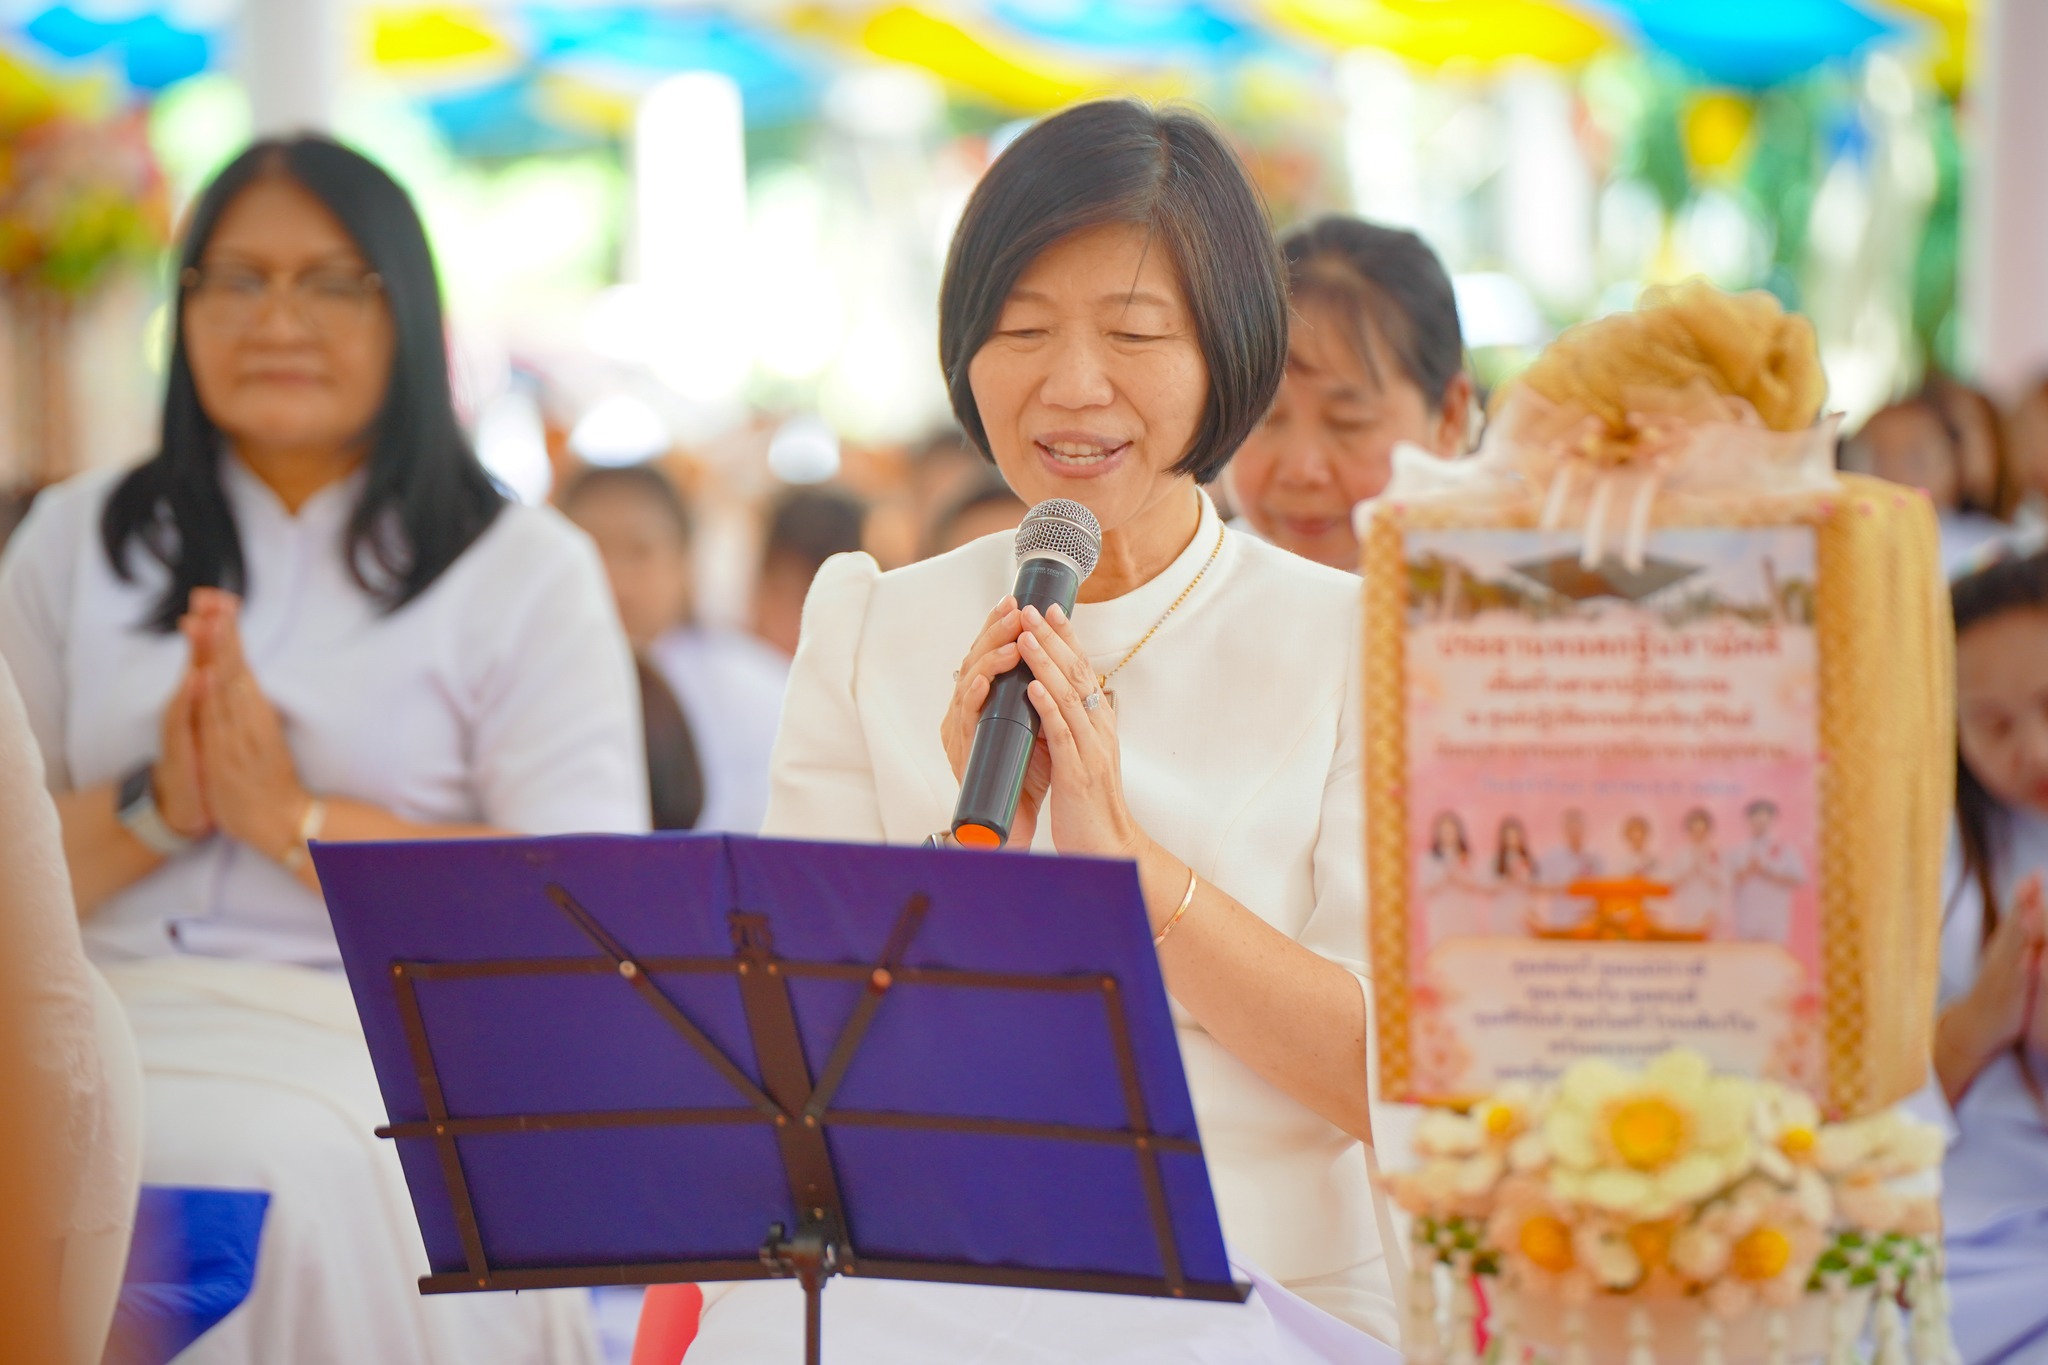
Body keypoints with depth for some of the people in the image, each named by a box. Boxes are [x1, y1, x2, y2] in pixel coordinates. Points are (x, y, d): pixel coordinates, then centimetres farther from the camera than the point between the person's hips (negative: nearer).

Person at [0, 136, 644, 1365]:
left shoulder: (525, 571, 11)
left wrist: (293, 818, -7)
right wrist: (156, 806, -5)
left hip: (382, 1050, -2)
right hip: (104, 1029, 2)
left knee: (309, 1175, -36)